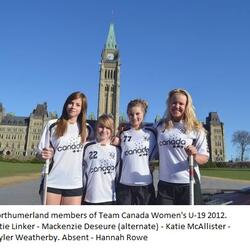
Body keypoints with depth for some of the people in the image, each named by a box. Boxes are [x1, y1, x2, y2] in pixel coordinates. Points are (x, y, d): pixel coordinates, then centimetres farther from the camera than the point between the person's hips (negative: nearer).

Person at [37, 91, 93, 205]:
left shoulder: (86, 129, 8)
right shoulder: (52, 125, 2)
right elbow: (40, 152, 4)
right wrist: (44, 155, -19)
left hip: (74, 184, 2)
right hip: (52, 182, -1)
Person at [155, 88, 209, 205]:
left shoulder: (196, 129, -2)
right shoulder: (160, 126, 5)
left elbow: (205, 157, -2)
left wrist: (195, 155, -24)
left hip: (189, 184, -2)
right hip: (165, 184, 2)